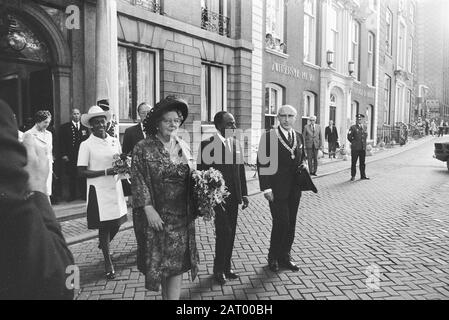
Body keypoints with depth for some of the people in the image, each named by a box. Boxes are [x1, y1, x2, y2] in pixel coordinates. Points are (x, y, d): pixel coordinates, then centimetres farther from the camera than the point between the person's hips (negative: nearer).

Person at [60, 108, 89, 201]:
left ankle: (84, 194, 11)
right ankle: (72, 195, 14)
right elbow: (62, 142, 1)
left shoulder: (84, 127, 13)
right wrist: (64, 154, -6)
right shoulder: (65, 127, 6)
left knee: (82, 176, 1)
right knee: (71, 176, 4)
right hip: (70, 156, -1)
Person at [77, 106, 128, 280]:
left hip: (115, 187, 5)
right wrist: (106, 171, -18)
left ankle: (104, 246, 45)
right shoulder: (86, 145, -7)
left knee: (116, 223, 12)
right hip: (99, 189, -4)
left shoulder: (114, 141, 6)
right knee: (104, 226, 4)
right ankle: (108, 263, 20)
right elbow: (81, 172, -11)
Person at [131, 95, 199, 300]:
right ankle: (167, 295, 33)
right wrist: (148, 209, -17)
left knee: (177, 263, 5)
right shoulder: (143, 148, -7)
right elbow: (138, 181, -10)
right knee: (159, 261, 11)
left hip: (181, 216, 3)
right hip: (156, 215, -3)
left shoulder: (183, 147, 6)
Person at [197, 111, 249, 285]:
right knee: (224, 232, -3)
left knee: (230, 233, 13)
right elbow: (202, 171, -11)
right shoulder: (208, 144, -11)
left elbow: (241, 169, 12)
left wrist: (244, 194, 10)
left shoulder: (236, 143, 9)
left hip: (233, 197, 6)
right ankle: (219, 269, 17)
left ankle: (227, 267, 29)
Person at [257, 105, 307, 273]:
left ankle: (285, 257, 28)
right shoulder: (269, 136, -8)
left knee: (290, 225, 12)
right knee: (281, 223, -5)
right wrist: (266, 188, -15)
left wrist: (303, 164, 1)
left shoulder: (299, 137, 11)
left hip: (294, 190, 6)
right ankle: (273, 258, 17)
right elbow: (262, 163, -11)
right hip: (277, 190, -6)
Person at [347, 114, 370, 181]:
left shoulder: (364, 127, 12)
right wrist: (353, 142, 1)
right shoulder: (353, 127, -3)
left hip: (363, 148, 4)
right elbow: (349, 137, -4)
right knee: (354, 162, 1)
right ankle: (353, 176, 9)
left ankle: (363, 175, 18)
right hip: (355, 148, -4)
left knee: (362, 163, 10)